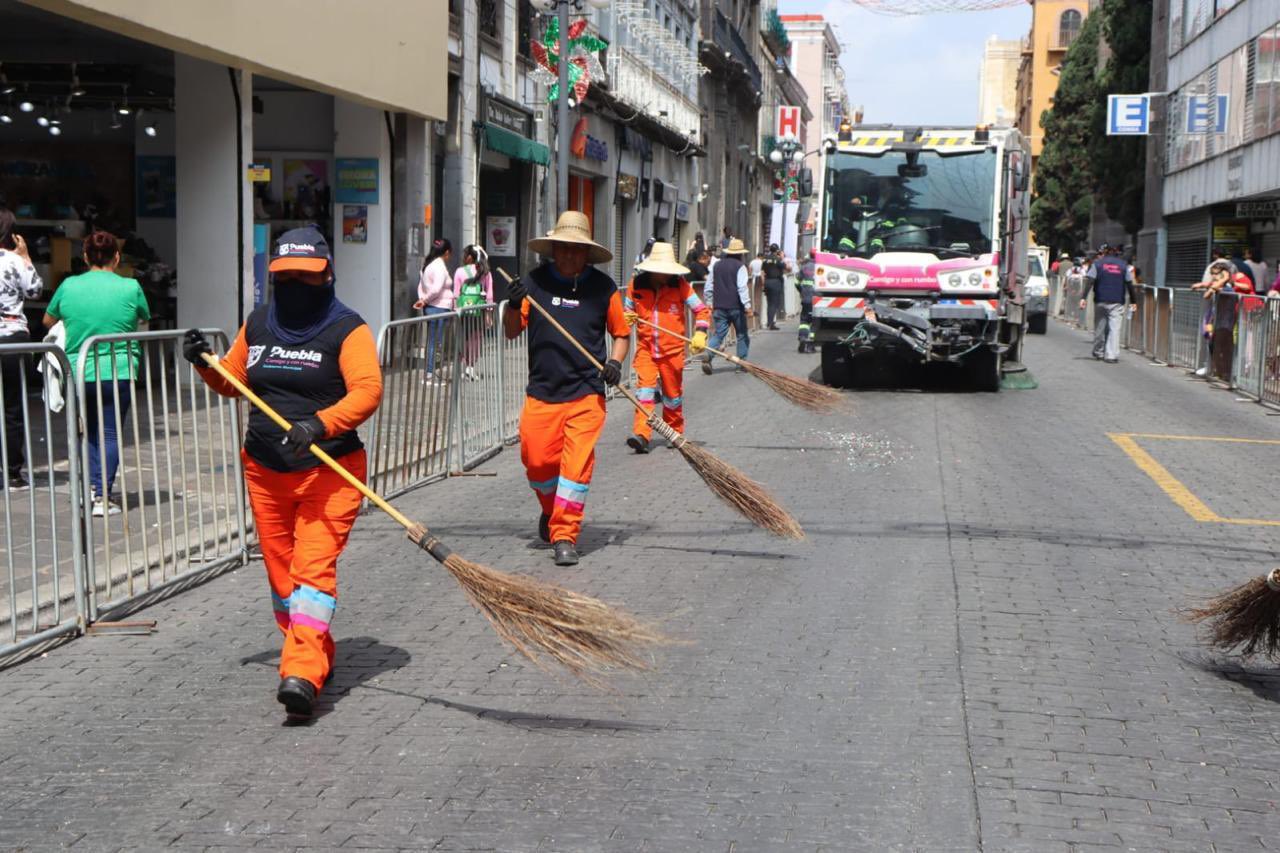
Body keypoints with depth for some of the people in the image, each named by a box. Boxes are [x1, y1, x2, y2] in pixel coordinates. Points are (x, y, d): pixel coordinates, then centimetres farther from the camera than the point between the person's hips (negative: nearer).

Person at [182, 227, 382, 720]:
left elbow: (368, 390, -18)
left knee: (314, 567, -16)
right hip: (265, 471, 6)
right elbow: (233, 382, 23)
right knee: (280, 572, 10)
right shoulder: (257, 325, 12)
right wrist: (206, 364, 2)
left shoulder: (346, 329, -5)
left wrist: (320, 424, -33)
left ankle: (303, 674, -24)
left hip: (328, 471, -6)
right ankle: (315, 654, 27)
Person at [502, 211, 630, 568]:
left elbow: (622, 333, 12)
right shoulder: (535, 281, 2)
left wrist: (614, 362, -7)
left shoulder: (602, 286, 2)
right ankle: (552, 509, 35)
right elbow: (511, 332, 7)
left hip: (586, 393, -1)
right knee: (537, 461, 4)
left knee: (577, 464, -9)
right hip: (541, 391, 1)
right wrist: (513, 306, -13)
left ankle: (565, 535, -1)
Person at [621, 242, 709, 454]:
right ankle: (642, 436, -23)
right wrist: (626, 318, -12)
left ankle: (675, 433, 28)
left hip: (673, 349, 0)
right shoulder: (636, 285, -1)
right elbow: (626, 311, 12)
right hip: (645, 348, 0)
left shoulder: (680, 285, -2)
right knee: (644, 388, -15)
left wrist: (700, 335, -10)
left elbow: (701, 310, 3)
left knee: (673, 393, 9)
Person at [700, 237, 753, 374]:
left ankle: (708, 355, -22)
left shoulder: (717, 265, 10)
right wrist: (748, 306, -17)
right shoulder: (740, 267, -7)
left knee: (718, 333, 3)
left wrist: (709, 302, 22)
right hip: (736, 306, -4)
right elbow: (742, 288, -17)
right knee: (742, 335, 11)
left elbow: (709, 286, 14)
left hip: (720, 306, 4)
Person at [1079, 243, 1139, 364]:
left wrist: (1083, 297, -11)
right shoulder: (1123, 265, 10)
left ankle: (1098, 352, 22)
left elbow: (1089, 281, -6)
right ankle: (1111, 355, -13)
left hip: (1100, 301, 0)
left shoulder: (1097, 264, 5)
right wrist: (1133, 301, 12)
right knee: (1114, 329, -4)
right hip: (1117, 302, 0)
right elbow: (1130, 284, 8)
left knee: (1099, 327, 13)